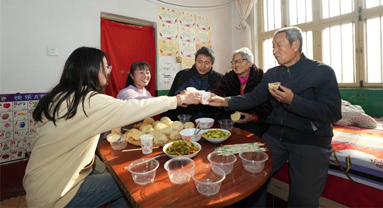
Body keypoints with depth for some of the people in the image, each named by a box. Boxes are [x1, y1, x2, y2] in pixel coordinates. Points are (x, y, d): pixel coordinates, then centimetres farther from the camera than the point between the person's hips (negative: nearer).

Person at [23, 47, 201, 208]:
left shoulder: (63, 96, 2)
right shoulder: (89, 102, -26)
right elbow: (135, 108, -22)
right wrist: (180, 99, -12)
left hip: (52, 178, 8)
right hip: (54, 193, -8)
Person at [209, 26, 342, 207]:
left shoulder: (322, 72, -7)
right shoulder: (271, 74, 8)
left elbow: (332, 114, -14)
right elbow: (253, 98, 3)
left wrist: (293, 101, -26)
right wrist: (225, 101, -10)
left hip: (310, 140, -4)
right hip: (275, 135, 4)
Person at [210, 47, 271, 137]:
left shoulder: (261, 77, -2)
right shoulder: (228, 77, 8)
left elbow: (267, 104, -6)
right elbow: (219, 91, -10)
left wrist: (253, 117, -23)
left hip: (254, 121, -2)